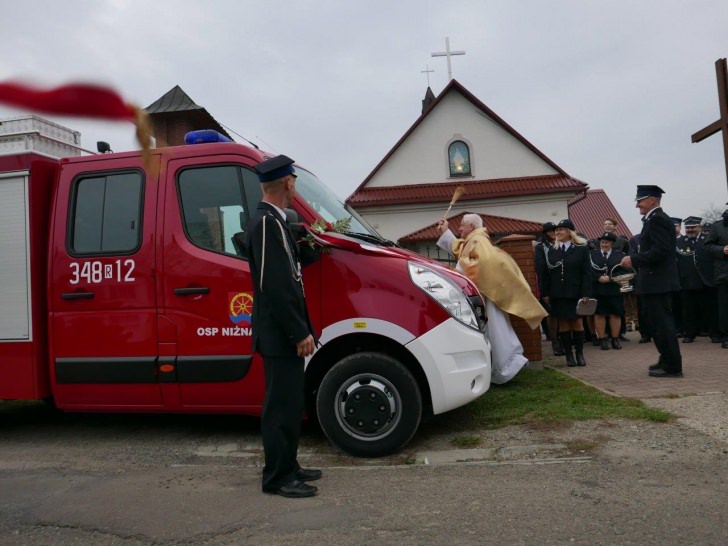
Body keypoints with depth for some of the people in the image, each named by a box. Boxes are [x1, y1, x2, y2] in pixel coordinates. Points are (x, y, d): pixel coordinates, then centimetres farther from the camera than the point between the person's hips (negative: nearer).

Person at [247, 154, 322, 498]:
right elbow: (274, 286, -23)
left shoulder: (271, 220, 14)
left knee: (289, 403, 17)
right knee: (282, 406, -1)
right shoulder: (268, 222, -18)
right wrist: (300, 332, -20)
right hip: (280, 335, -10)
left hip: (284, 333, 10)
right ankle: (277, 478, 11)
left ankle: (286, 467, 29)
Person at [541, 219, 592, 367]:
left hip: (575, 293, -2)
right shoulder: (552, 251, 9)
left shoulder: (581, 249, 1)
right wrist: (546, 293, 0)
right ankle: (569, 355, 8)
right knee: (563, 323, 2)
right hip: (558, 294, 2)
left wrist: (586, 294, -11)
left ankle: (579, 354, 12)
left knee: (577, 321, 3)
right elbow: (548, 273, 6)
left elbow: (586, 272, -4)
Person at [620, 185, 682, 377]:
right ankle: (667, 360, 29)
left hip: (657, 281, -11)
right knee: (659, 322, 18)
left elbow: (661, 250, -24)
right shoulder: (657, 218, 17)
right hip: (657, 281, 11)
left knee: (662, 323, -6)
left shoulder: (656, 219, -15)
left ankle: (672, 367, 1)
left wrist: (634, 259, -20)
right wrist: (635, 260, 12)